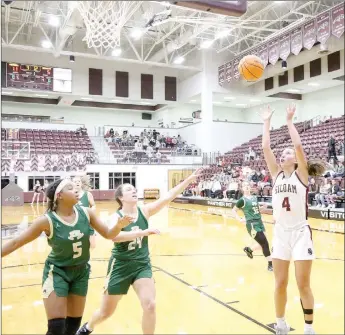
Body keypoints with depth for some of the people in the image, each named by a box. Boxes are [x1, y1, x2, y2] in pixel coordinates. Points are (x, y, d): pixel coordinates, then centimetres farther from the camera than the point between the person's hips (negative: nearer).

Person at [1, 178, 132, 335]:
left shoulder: (86, 213, -12)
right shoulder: (47, 221, -21)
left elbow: (108, 234, -4)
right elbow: (16, 243, -13)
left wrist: (119, 225, -25)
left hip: (81, 271, 4)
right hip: (57, 272, -4)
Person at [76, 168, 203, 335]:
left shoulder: (144, 211, -6)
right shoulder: (116, 217, -16)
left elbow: (169, 196, -17)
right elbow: (114, 236, -39)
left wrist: (189, 179, -26)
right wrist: (143, 232, -45)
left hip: (142, 265, 3)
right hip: (121, 266, -2)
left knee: (150, 306, -12)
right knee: (106, 312, 13)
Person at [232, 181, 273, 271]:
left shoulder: (255, 198, 10)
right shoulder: (242, 200, -9)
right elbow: (234, 210, -2)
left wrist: (262, 207, 6)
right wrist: (240, 219, -9)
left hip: (259, 222, 7)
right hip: (252, 224, -7)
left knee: (262, 244, 10)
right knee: (265, 243, -8)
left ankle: (249, 249, 36)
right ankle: (270, 264, 3)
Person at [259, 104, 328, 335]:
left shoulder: (302, 174, -2)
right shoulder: (277, 175, 8)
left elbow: (298, 145, -16)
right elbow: (265, 148, 2)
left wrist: (289, 121, -9)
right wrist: (267, 122, 5)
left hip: (300, 233, -4)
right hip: (280, 233, 4)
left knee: (303, 285, 3)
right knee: (280, 284, 9)